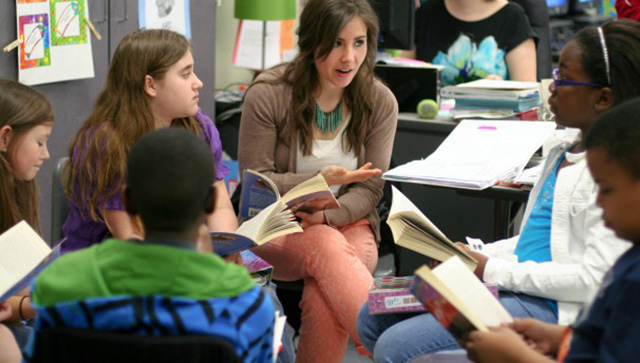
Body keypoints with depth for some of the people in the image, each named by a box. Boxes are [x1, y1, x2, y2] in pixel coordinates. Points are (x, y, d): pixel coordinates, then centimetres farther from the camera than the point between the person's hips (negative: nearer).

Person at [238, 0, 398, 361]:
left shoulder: (380, 102, -2)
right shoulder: (268, 95, -10)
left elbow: (368, 190, -1)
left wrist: (325, 215, -21)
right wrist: (319, 180, -20)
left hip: (347, 223, 2)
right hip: (275, 224, -2)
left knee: (324, 297, -34)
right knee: (327, 248, -38)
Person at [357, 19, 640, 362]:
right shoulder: (563, 154, 16)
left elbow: (596, 277, -23)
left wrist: (493, 270, -17)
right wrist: (469, 257, 5)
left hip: (551, 308, -10)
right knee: (372, 319, 8)